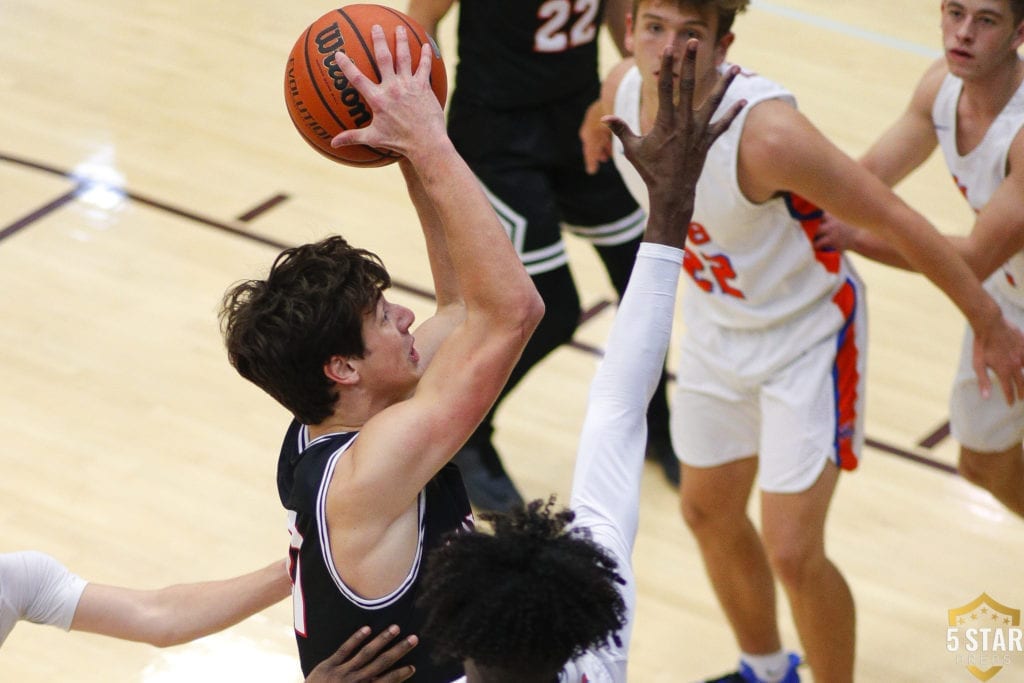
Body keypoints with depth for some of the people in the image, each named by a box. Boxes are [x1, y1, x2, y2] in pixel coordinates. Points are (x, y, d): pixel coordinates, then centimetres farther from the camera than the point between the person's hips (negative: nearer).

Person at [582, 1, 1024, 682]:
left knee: (793, 553, -8)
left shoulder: (765, 132, -36)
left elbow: (896, 220, -27)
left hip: (807, 337, -7)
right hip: (716, 327, 7)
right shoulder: (622, 90, -17)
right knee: (709, 513, 20)